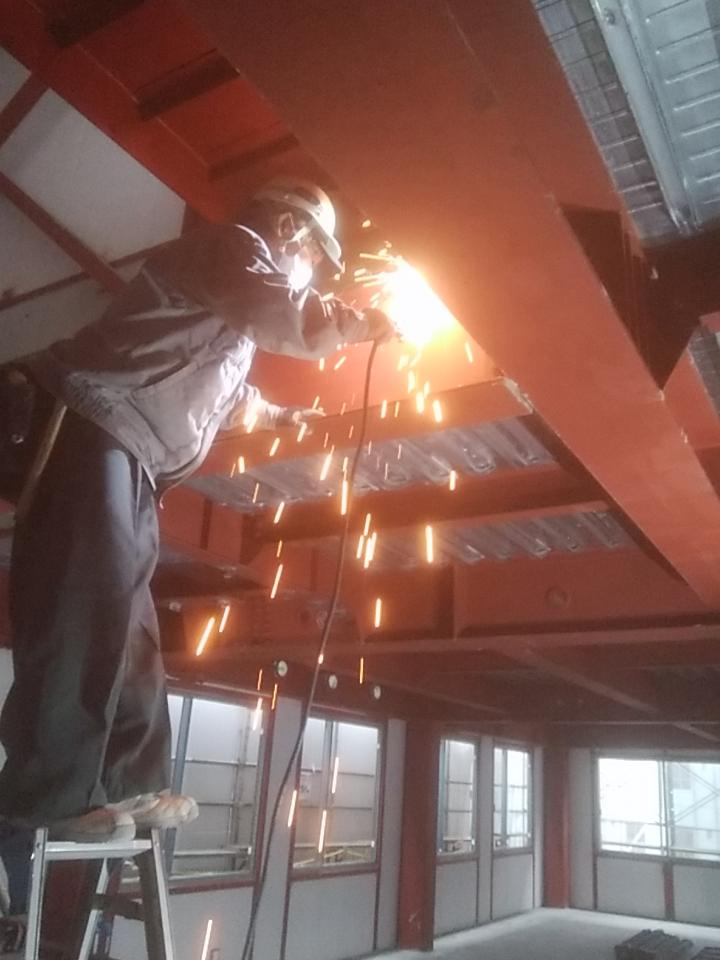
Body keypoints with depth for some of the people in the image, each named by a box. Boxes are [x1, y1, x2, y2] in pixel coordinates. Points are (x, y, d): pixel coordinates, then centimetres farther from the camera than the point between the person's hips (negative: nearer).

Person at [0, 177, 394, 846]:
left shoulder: (240, 295, 31)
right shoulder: (232, 247, 1)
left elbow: (221, 388, 44)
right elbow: (294, 324, -14)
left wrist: (281, 415, 54)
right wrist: (368, 324, 2)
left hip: (125, 456, 11)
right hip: (90, 431, -10)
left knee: (121, 621, 6)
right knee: (87, 610, -15)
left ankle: (126, 785, 10)